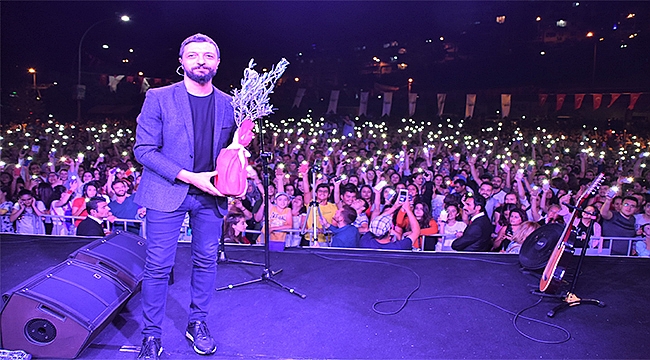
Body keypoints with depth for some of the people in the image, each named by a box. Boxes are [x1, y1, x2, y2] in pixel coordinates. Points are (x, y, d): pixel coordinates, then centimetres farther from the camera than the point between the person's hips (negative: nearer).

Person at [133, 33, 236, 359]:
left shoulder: (229, 104, 5)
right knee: (158, 267, 2)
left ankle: (197, 324, 30)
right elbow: (143, 149, -7)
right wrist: (189, 177, -16)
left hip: (210, 196, 3)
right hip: (167, 193, -2)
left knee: (206, 262, 11)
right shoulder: (158, 98, -3)